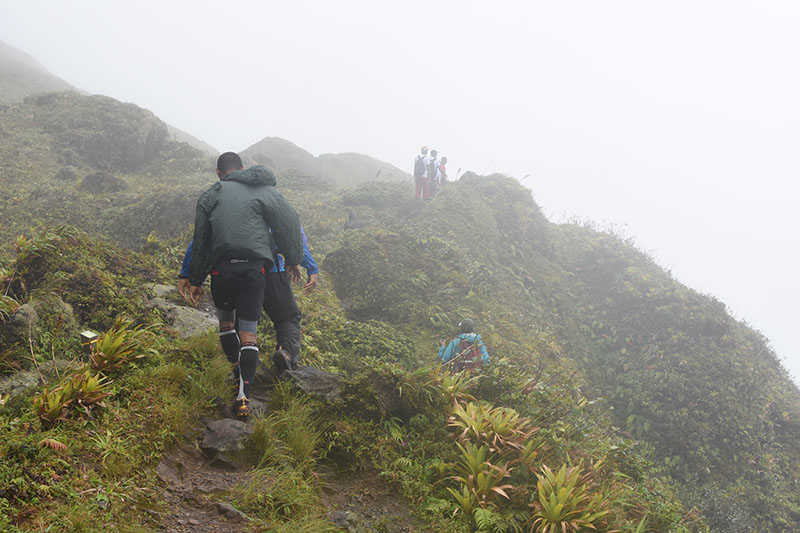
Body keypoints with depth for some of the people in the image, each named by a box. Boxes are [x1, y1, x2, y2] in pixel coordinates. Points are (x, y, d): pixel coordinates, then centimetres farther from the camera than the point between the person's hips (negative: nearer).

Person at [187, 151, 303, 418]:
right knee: (248, 334, 3)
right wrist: (293, 259, 8)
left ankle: (236, 373, 26)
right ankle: (243, 397, -3)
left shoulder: (210, 196, 12)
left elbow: (200, 240, 10)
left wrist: (195, 280, 15)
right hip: (255, 268, 0)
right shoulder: (264, 189, 11)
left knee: (226, 321, 25)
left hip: (222, 268, 0)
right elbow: (289, 220, 0)